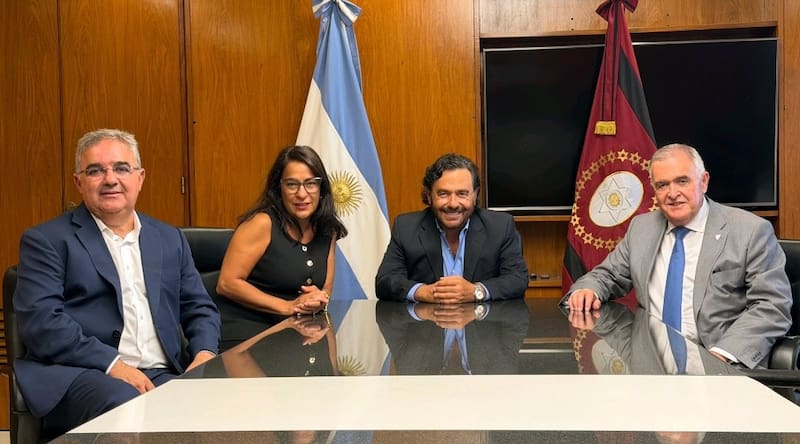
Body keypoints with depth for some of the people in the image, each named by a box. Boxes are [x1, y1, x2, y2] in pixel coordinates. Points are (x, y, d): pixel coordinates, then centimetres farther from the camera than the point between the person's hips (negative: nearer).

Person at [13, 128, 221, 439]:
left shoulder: (170, 239, 20)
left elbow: (199, 308, 22)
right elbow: (40, 320, -6)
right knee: (125, 406, -38)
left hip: (163, 375, 4)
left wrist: (205, 353, -1)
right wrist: (111, 364, -17)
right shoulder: (46, 240, 6)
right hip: (82, 374, -4)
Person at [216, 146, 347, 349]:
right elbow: (227, 283, -13)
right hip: (244, 331, -6)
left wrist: (318, 299, -9)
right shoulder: (263, 223, -9)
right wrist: (289, 306, -15)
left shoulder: (327, 231, 8)